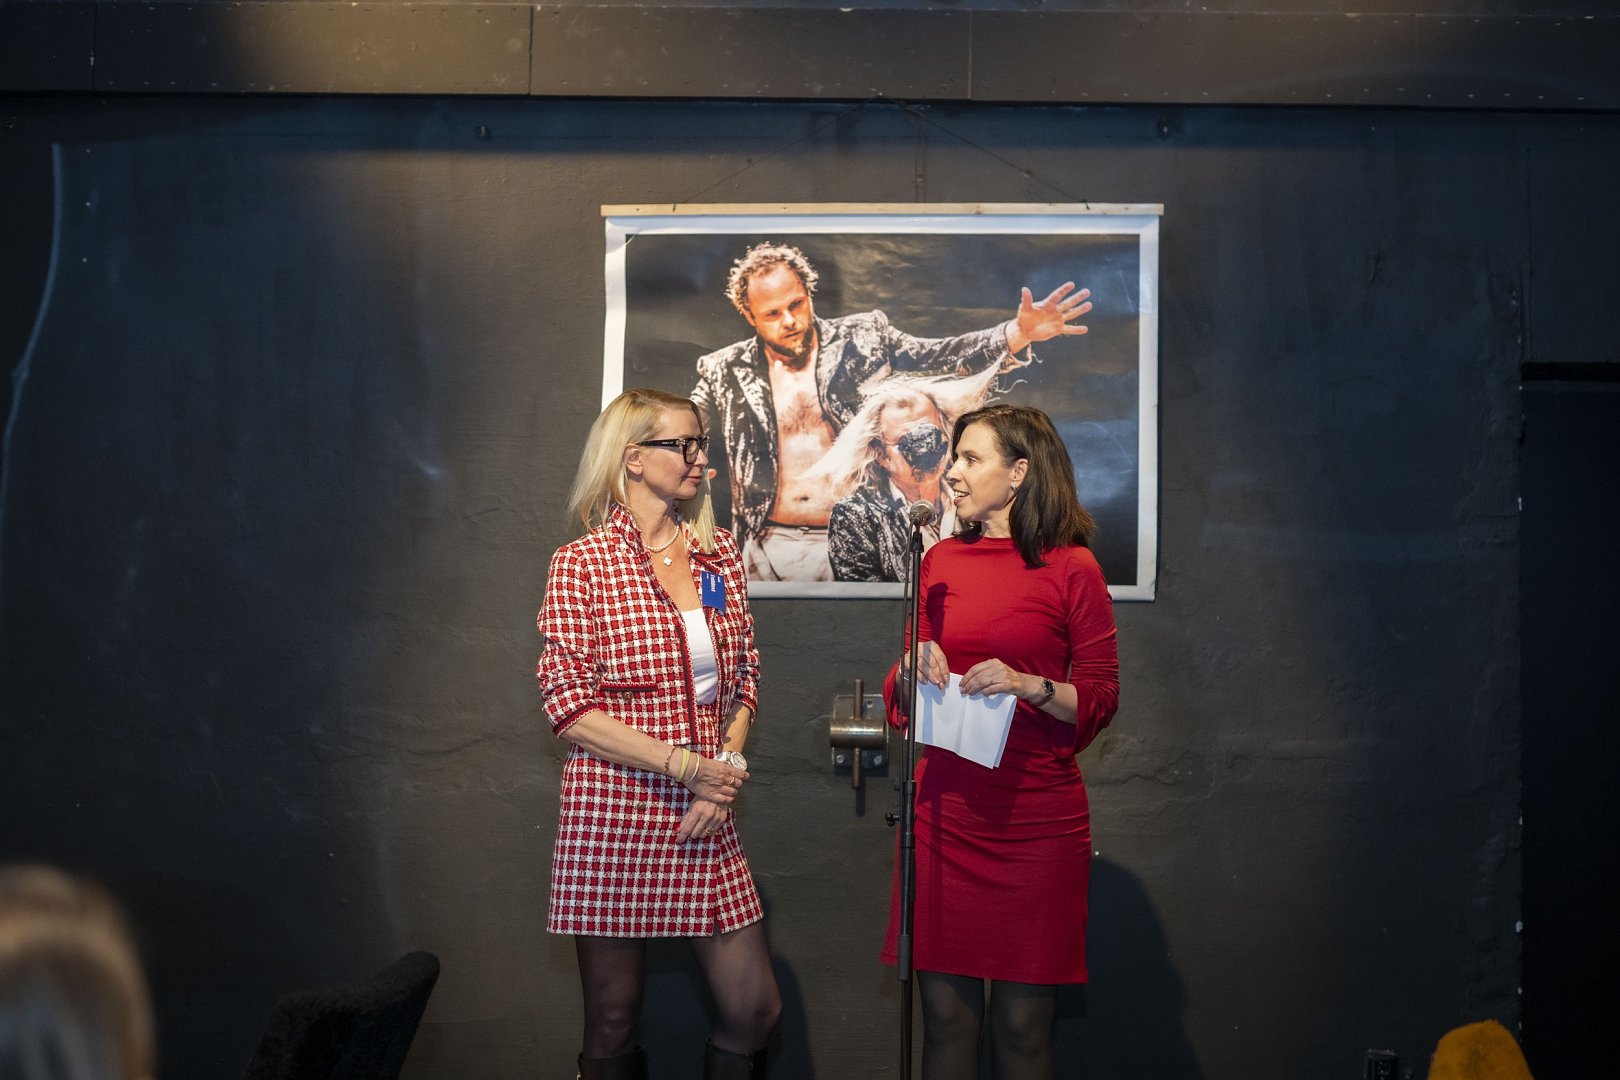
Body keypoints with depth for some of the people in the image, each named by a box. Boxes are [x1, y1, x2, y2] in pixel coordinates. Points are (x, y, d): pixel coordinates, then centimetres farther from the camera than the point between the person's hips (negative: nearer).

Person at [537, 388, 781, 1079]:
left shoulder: (720, 557, 10)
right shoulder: (582, 563, -4)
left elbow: (743, 684, 13)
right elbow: (570, 708, -9)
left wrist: (726, 773, -5)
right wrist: (685, 766, -13)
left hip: (705, 817, 4)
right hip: (613, 812, -4)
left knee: (754, 1011, 3)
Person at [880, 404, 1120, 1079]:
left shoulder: (1071, 568, 0)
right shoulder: (941, 561, 12)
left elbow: (1101, 699, 0)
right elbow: (902, 698, 19)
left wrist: (1029, 686, -16)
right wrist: (915, 668, -3)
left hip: (1035, 818, -3)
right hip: (945, 812, 4)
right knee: (945, 1017, 5)